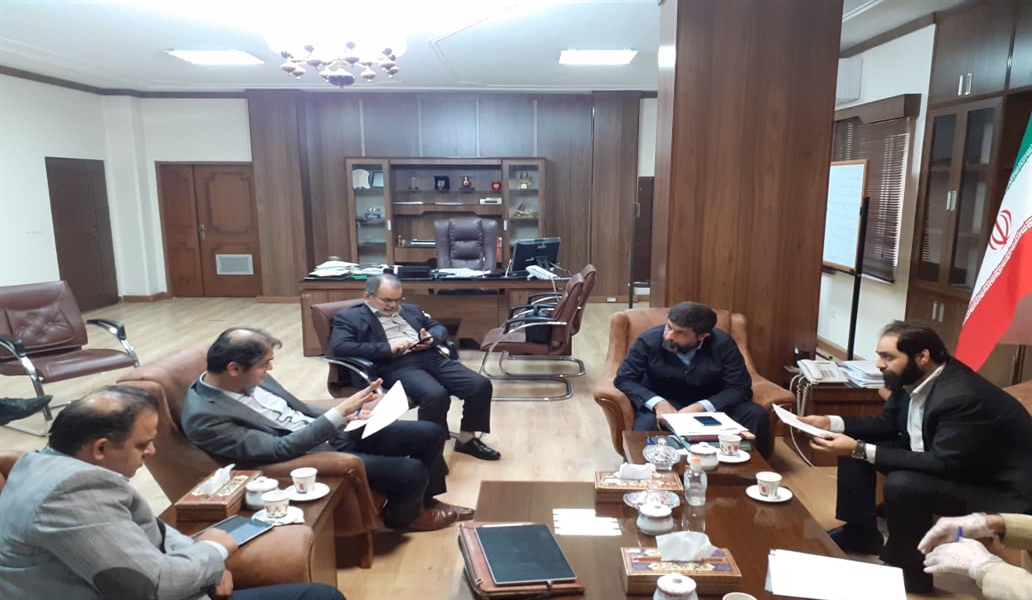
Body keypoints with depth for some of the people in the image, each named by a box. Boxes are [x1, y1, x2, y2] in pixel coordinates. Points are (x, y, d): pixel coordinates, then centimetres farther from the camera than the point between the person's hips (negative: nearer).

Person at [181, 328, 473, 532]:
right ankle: (405, 515, 17)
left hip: (332, 433, 8)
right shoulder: (204, 417, -22)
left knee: (431, 434, 2)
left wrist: (346, 416, 0)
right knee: (411, 472, -19)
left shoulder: (248, 378, 1)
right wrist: (338, 413, -26)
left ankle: (425, 498, 30)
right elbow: (280, 449, -26)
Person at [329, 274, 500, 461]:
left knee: (481, 385, -13)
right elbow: (339, 347, -9)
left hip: (430, 357, 6)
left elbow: (439, 328, 27)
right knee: (436, 395, -35)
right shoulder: (350, 316, 8)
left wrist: (431, 338, 1)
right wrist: (387, 348, -14)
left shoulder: (410, 310, 27)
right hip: (396, 365, -6)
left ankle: (467, 439, 6)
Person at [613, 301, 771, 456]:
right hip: (663, 404, -2)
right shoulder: (649, 340, -16)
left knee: (758, 416, -21)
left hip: (709, 406, 2)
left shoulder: (723, 344, -14)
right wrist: (658, 403, -32)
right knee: (646, 427, -36)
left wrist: (700, 407, -32)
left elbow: (740, 388, -15)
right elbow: (623, 379, -15)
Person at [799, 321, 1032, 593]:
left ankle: (907, 570, -7)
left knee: (902, 484, -33)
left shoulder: (964, 396, -32)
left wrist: (861, 450, -34)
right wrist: (832, 423, -9)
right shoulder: (913, 378, -7)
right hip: (941, 460, 9)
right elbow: (887, 422, 6)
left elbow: (943, 465, -33)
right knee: (854, 443, 1)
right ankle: (859, 533, 14)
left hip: (997, 487, -9)